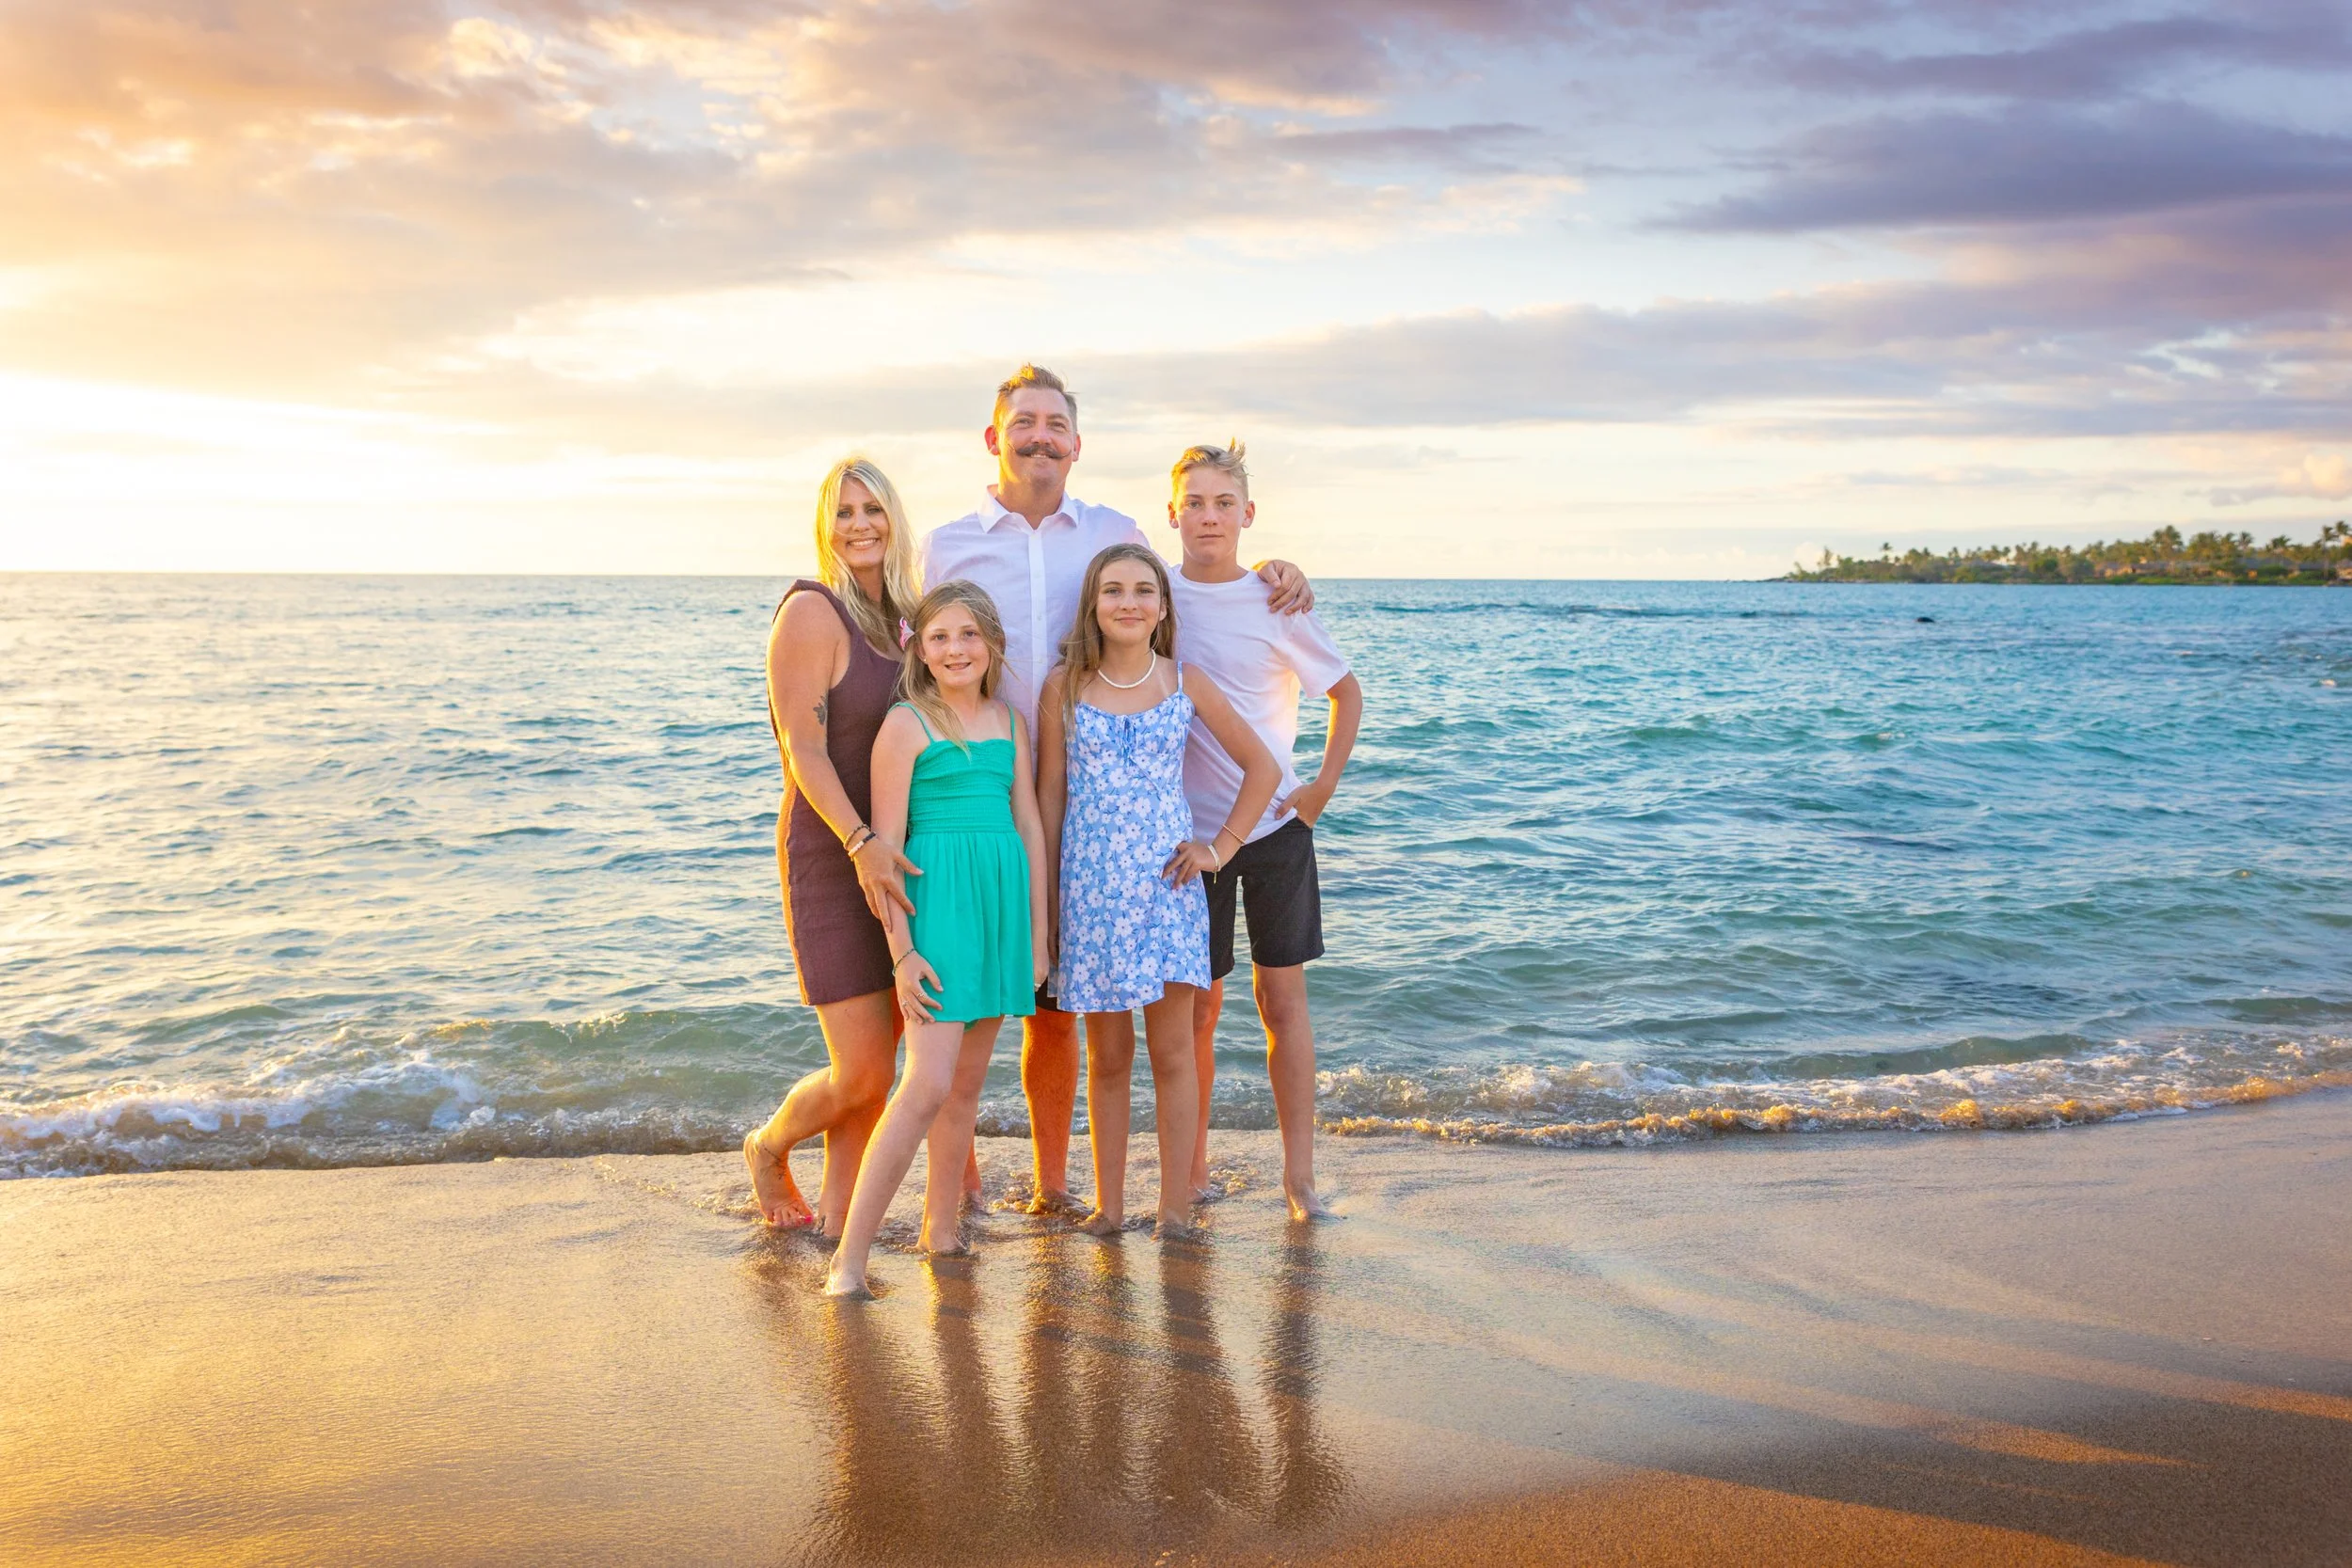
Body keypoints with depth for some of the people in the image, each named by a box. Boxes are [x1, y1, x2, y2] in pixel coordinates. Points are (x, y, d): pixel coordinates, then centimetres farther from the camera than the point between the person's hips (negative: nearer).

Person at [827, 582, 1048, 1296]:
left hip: (1004, 901, 6)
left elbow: (1029, 827, 14)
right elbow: (885, 843, -7)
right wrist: (901, 950, -12)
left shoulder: (1009, 722, 12)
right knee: (928, 1085, -14)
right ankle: (849, 1257, -8)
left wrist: (1037, 933, 12)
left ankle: (941, 1227, 26)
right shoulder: (906, 725, -5)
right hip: (938, 902, -6)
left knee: (968, 1084, 12)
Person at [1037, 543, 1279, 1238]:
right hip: (1091, 887, 0)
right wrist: (1044, 900, 3)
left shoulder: (1187, 683, 3)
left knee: (1172, 1051, 0)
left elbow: (1263, 768, 10)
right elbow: (1049, 795, 5)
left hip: (1167, 880, 0)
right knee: (1107, 1058, 8)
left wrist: (1219, 846, 3)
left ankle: (1176, 1209, 10)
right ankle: (1109, 1206, 20)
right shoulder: (1064, 687, 2)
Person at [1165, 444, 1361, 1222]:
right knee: (1195, 1006, 5)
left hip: (1275, 822, 0)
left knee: (1283, 996, 3)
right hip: (1188, 829, 1)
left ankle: (1298, 1173, 12)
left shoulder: (1275, 603, -3)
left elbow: (1346, 691, 9)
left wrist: (1325, 784, 1)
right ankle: (1193, 1169, 20)